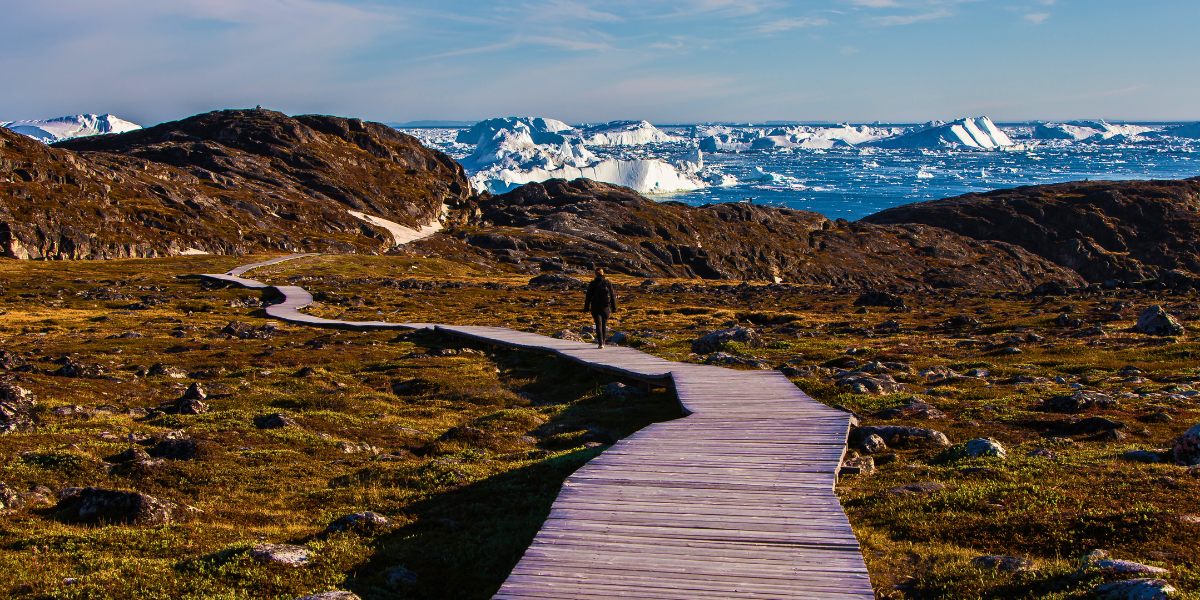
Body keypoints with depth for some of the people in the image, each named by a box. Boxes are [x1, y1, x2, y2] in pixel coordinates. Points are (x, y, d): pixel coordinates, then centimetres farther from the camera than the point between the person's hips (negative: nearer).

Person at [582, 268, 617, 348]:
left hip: (595, 308, -2)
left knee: (599, 325, 0)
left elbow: (588, 297, -3)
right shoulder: (608, 283, -2)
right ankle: (603, 342, 28)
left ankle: (600, 343, -13)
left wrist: (586, 308, 5)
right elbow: (613, 296, 0)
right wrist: (614, 308, 8)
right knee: (604, 324, 17)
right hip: (606, 308, 2)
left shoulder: (592, 284, -6)